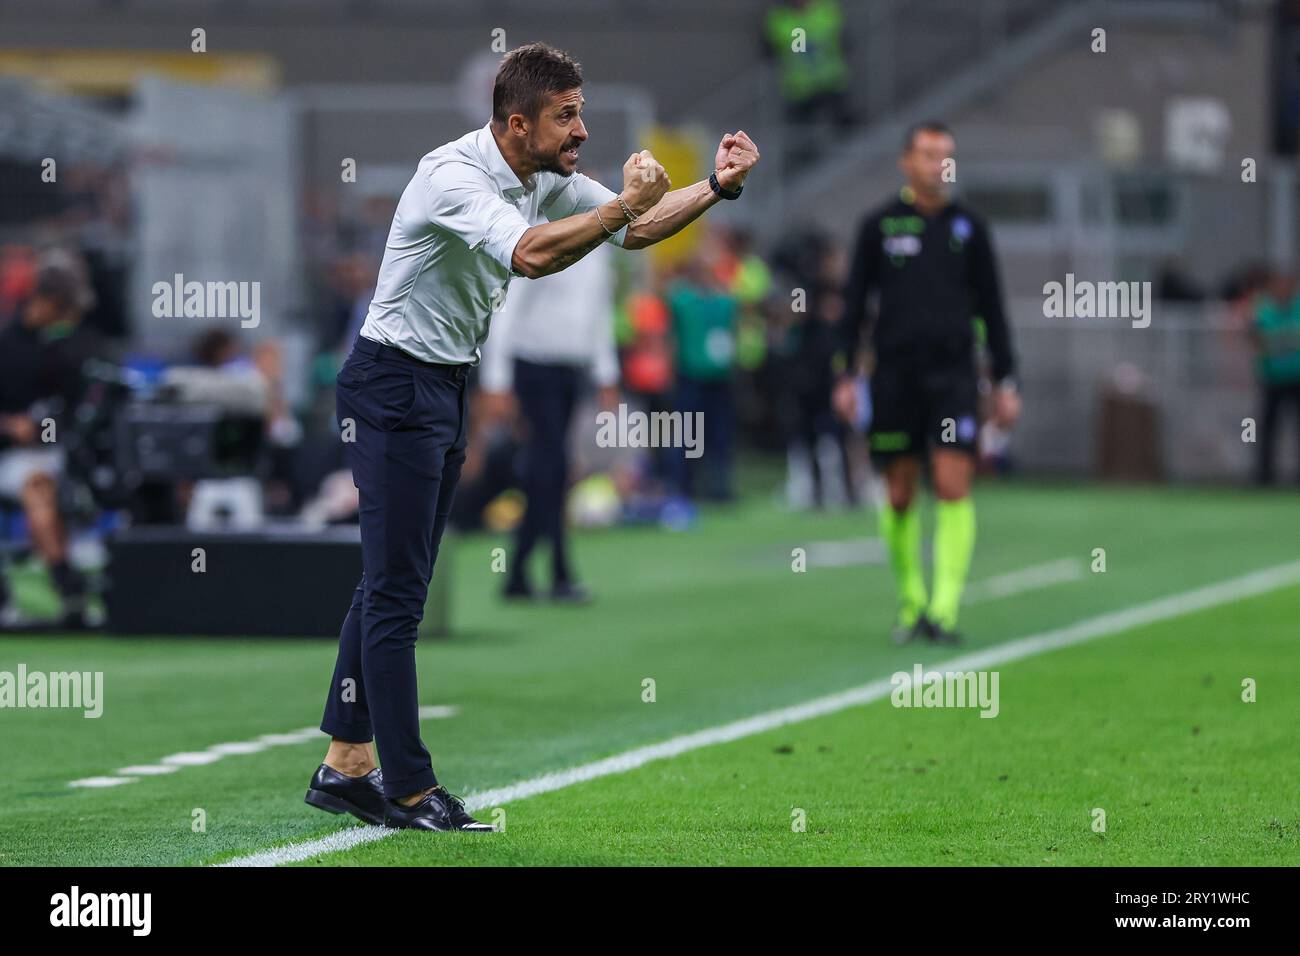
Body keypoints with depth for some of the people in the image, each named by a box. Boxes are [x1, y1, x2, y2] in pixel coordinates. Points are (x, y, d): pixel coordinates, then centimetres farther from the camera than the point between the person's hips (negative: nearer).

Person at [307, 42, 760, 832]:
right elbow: (530, 254, -38)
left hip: (447, 386, 9)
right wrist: (623, 204, -33)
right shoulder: (454, 175, -23)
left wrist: (718, 187, -2)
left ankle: (346, 767, 16)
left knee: (391, 585, 11)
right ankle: (408, 790, -7)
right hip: (394, 384, -9)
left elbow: (637, 230, 12)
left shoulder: (549, 179, 5)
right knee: (397, 591, -7)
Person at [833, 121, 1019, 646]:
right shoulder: (879, 225, 5)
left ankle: (945, 608, -12)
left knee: (954, 486, -12)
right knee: (900, 495, 4)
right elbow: (854, 302, 7)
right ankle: (910, 602, 19)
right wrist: (845, 375, 0)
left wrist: (1005, 381, 9)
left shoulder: (968, 228, 8)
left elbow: (991, 308, 13)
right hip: (894, 375, 0)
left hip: (953, 371, 0)